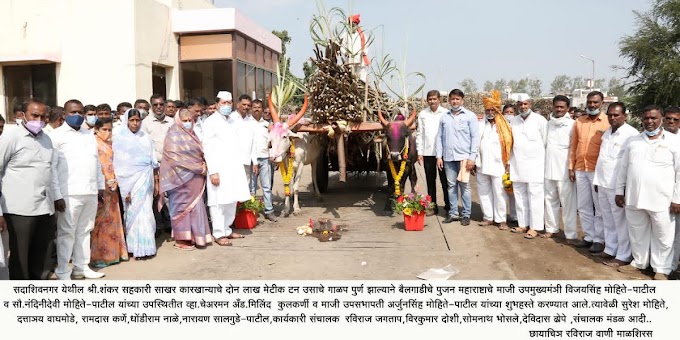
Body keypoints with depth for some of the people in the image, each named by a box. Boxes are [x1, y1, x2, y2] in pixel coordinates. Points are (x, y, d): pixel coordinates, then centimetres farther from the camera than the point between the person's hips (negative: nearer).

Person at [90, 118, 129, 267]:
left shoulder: (109, 145, 16)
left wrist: (114, 181, 2)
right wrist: (106, 182, -15)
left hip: (111, 187, 7)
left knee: (111, 219, 12)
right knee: (99, 220, -5)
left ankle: (110, 253, 21)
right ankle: (96, 256, 2)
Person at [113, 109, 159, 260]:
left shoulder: (146, 138, 10)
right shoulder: (120, 140, 2)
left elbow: (154, 162, 13)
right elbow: (118, 167, -2)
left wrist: (156, 183, 10)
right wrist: (124, 189, -8)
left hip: (146, 181, 2)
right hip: (130, 180, -2)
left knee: (146, 212, 0)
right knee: (134, 213, -3)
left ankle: (146, 247, 8)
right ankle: (138, 249, 4)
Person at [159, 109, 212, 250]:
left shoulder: (191, 134, 16)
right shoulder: (173, 136, -9)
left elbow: (199, 154, 22)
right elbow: (177, 159, -16)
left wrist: (202, 166, 0)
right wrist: (199, 168, -15)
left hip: (194, 178, 8)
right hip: (181, 177, -8)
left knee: (194, 206, 8)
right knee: (182, 207, -2)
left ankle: (192, 236, 15)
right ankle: (180, 240, 5)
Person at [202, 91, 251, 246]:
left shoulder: (234, 119, 13)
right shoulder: (211, 122, -6)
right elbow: (207, 147, -11)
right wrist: (213, 171, -17)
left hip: (234, 166, 7)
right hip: (219, 168, -6)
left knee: (232, 200, 10)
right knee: (219, 202, -4)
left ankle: (227, 229, 22)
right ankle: (218, 234, 5)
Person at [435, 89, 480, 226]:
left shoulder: (470, 116, 1)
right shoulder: (444, 117, 12)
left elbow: (475, 137, -3)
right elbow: (440, 137, 12)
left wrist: (472, 157, -9)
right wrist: (439, 156, 5)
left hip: (464, 157, -3)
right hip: (448, 157, 3)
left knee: (464, 185, -1)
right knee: (451, 185, 7)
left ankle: (466, 214, 6)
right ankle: (453, 213, 15)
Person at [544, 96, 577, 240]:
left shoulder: (572, 125, -6)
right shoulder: (548, 124, 11)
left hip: (564, 170, -5)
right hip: (549, 168, 6)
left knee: (568, 203, -4)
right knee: (550, 200, 13)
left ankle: (571, 234, 1)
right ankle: (551, 228, 25)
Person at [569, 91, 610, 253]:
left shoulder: (608, 122, -5)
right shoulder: (579, 121, 9)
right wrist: (571, 167, 8)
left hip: (598, 170, -5)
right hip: (580, 170, 5)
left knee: (599, 207, 4)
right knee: (583, 206, 10)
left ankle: (599, 239, 12)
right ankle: (588, 236, 21)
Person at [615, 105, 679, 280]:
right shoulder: (632, 141, 8)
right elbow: (623, 168, 13)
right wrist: (619, 191, 10)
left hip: (661, 200, -3)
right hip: (634, 198, 4)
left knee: (662, 236, 6)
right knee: (637, 233, 15)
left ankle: (661, 269, 18)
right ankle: (639, 262, 31)